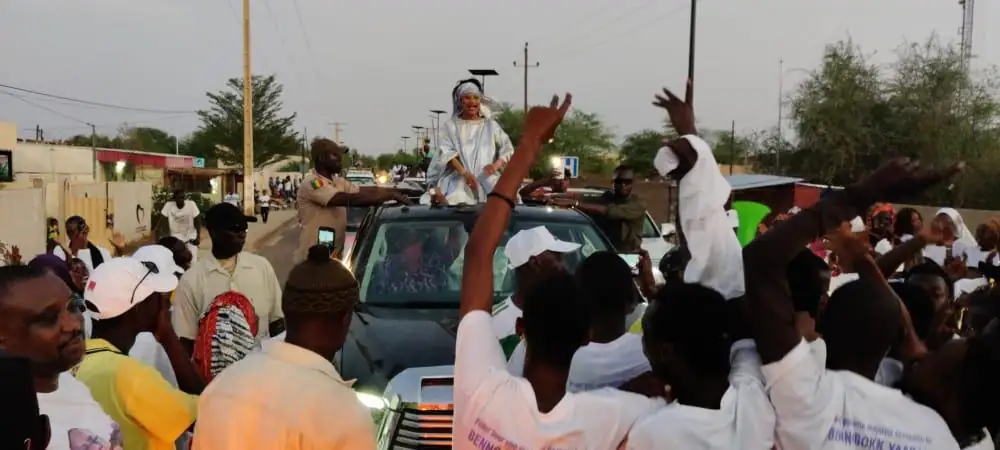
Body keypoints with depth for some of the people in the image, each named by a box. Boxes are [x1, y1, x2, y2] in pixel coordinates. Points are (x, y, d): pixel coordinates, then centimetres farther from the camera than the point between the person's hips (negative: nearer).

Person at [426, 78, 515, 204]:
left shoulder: (491, 125, 18)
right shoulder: (450, 126, 14)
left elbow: (507, 149, 8)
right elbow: (447, 153, -1)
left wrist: (496, 165, -15)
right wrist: (464, 173, -20)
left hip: (487, 177, 2)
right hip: (459, 178, -2)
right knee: (458, 203, -33)